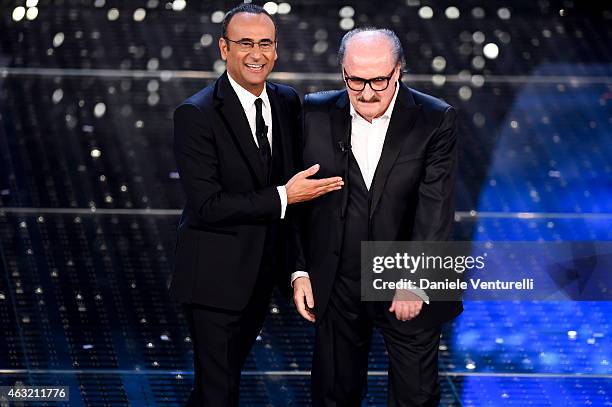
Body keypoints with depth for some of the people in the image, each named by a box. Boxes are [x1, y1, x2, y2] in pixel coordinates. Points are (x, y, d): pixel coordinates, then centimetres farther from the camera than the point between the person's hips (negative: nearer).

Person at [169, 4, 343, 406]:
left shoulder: (288, 102, 2)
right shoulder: (196, 115, -19)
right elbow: (207, 205, -23)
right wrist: (283, 197, -25)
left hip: (264, 270, 7)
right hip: (216, 275, -7)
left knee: (230, 369, 24)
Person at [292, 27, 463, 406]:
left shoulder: (436, 121, -10)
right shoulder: (316, 114, -3)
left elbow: (436, 208, -15)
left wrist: (415, 282, -22)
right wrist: (300, 271, -2)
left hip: (411, 292, -1)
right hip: (336, 287, 2)